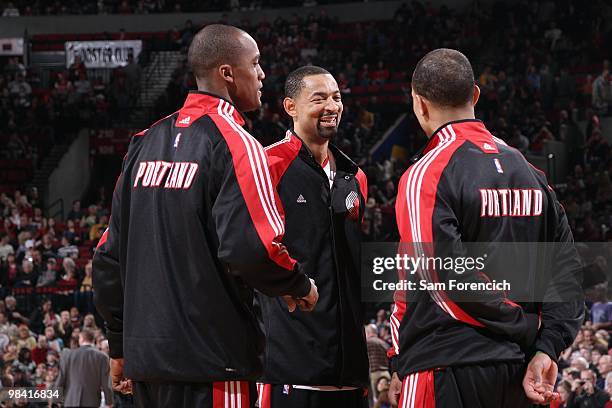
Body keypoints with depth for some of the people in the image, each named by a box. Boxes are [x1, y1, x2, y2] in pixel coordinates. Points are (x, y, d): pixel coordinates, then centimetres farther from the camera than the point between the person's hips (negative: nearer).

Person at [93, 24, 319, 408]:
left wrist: (120, 345, 24)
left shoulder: (147, 142, 14)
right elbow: (254, 248, -20)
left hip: (145, 352, 7)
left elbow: (110, 253, 17)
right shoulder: (233, 143, -9)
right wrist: (301, 286, 0)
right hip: (210, 361, -7)